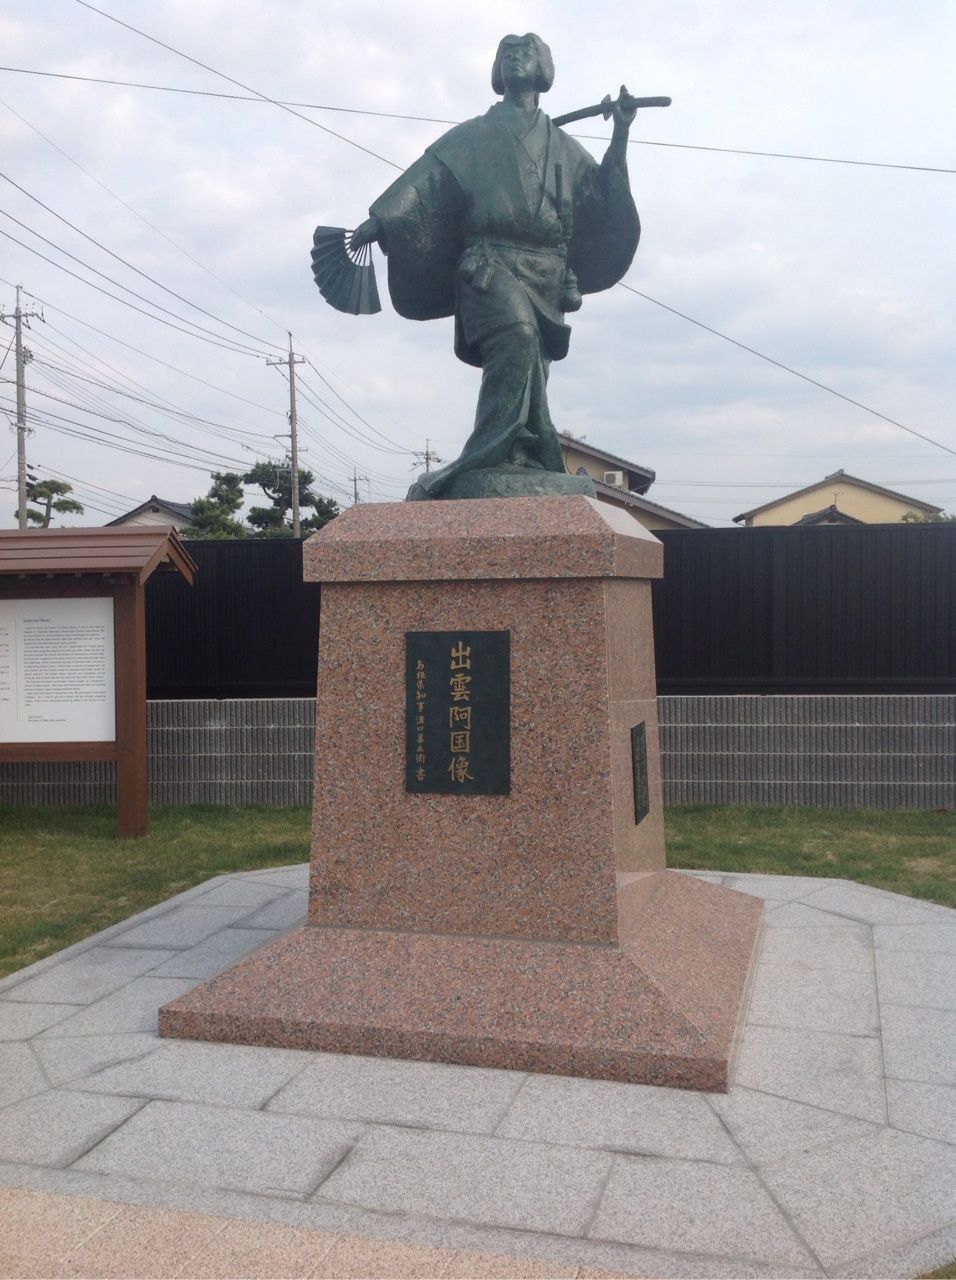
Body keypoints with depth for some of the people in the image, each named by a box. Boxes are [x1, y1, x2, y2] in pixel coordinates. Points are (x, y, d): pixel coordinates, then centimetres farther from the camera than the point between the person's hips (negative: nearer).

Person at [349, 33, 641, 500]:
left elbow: (603, 200, 16)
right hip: (490, 262, -4)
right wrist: (379, 219, -11)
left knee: (527, 381, -4)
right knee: (517, 337, -32)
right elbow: (423, 179, 5)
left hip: (546, 275, 4)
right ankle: (493, 458, -42)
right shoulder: (472, 136, 20)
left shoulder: (564, 148, 28)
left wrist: (620, 134, 5)